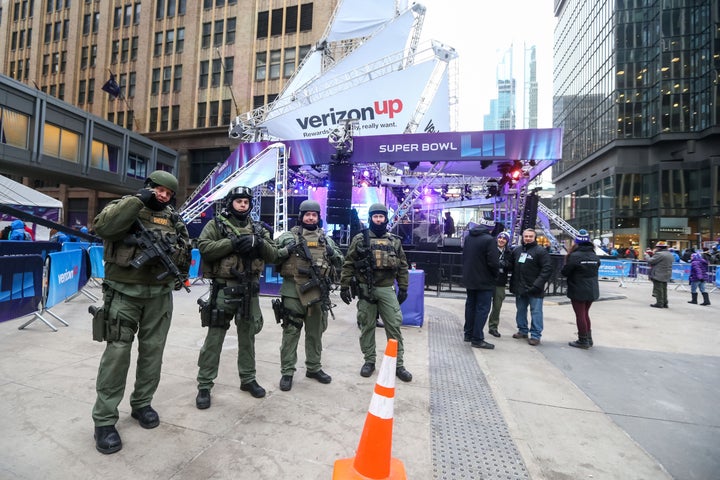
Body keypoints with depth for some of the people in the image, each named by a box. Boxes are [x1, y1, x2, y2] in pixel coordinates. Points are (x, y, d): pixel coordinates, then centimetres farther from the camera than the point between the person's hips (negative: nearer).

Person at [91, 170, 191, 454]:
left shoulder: (173, 218, 11)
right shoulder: (125, 207, 0)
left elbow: (186, 253, 11)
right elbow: (102, 226, -21)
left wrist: (174, 248, -12)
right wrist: (137, 200, -20)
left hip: (159, 295, 4)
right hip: (124, 293, -3)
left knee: (152, 352, 10)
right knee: (117, 352, -3)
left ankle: (142, 404, 28)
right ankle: (104, 420, 11)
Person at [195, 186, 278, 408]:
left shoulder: (258, 228, 11)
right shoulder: (216, 224, 1)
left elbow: (273, 255, 5)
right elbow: (204, 247, -14)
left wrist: (260, 243, -14)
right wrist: (233, 243, -21)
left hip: (250, 290, 4)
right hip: (223, 289, -3)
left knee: (248, 336, 14)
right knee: (214, 338, 4)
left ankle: (248, 379, 29)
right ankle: (204, 385, 17)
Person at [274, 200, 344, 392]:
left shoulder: (326, 239, 12)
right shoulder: (288, 236, 3)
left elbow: (340, 263, 14)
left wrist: (332, 253, -6)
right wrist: (287, 250, -16)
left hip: (318, 291, 3)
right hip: (293, 291, -3)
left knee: (315, 332, 14)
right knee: (291, 332, 3)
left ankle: (314, 368, 30)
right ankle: (287, 372, 17)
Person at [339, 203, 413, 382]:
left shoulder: (395, 241, 7)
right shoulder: (360, 239, 0)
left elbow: (402, 266, 11)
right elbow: (348, 264, -1)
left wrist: (403, 288, 7)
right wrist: (344, 287, -4)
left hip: (387, 289, 2)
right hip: (366, 289, -1)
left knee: (394, 326, 3)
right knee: (367, 326, 9)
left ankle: (398, 364, 17)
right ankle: (369, 361, 25)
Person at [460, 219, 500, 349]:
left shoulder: (469, 237, 5)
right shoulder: (489, 240, -18)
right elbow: (493, 262, -20)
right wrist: (496, 275, -2)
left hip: (469, 279, 7)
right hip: (484, 281, -7)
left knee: (470, 306, 17)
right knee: (482, 309, 0)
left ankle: (468, 334, 26)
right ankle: (477, 339, 2)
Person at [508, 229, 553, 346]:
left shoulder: (541, 251, -8)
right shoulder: (516, 250, 9)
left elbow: (547, 269, -13)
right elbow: (512, 266, 17)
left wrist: (538, 284, -20)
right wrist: (513, 283, 10)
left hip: (534, 288, -6)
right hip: (519, 287, 6)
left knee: (536, 311, 0)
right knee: (520, 310, 15)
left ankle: (535, 335, 7)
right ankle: (523, 330, 29)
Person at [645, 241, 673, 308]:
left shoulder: (659, 254, -18)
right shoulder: (670, 254, 14)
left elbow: (650, 261, -18)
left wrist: (647, 256, 0)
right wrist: (653, 254, 14)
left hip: (658, 275, -9)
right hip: (666, 275, 9)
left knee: (658, 289, -3)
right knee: (664, 289, 16)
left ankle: (659, 303, -1)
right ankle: (665, 303, 20)